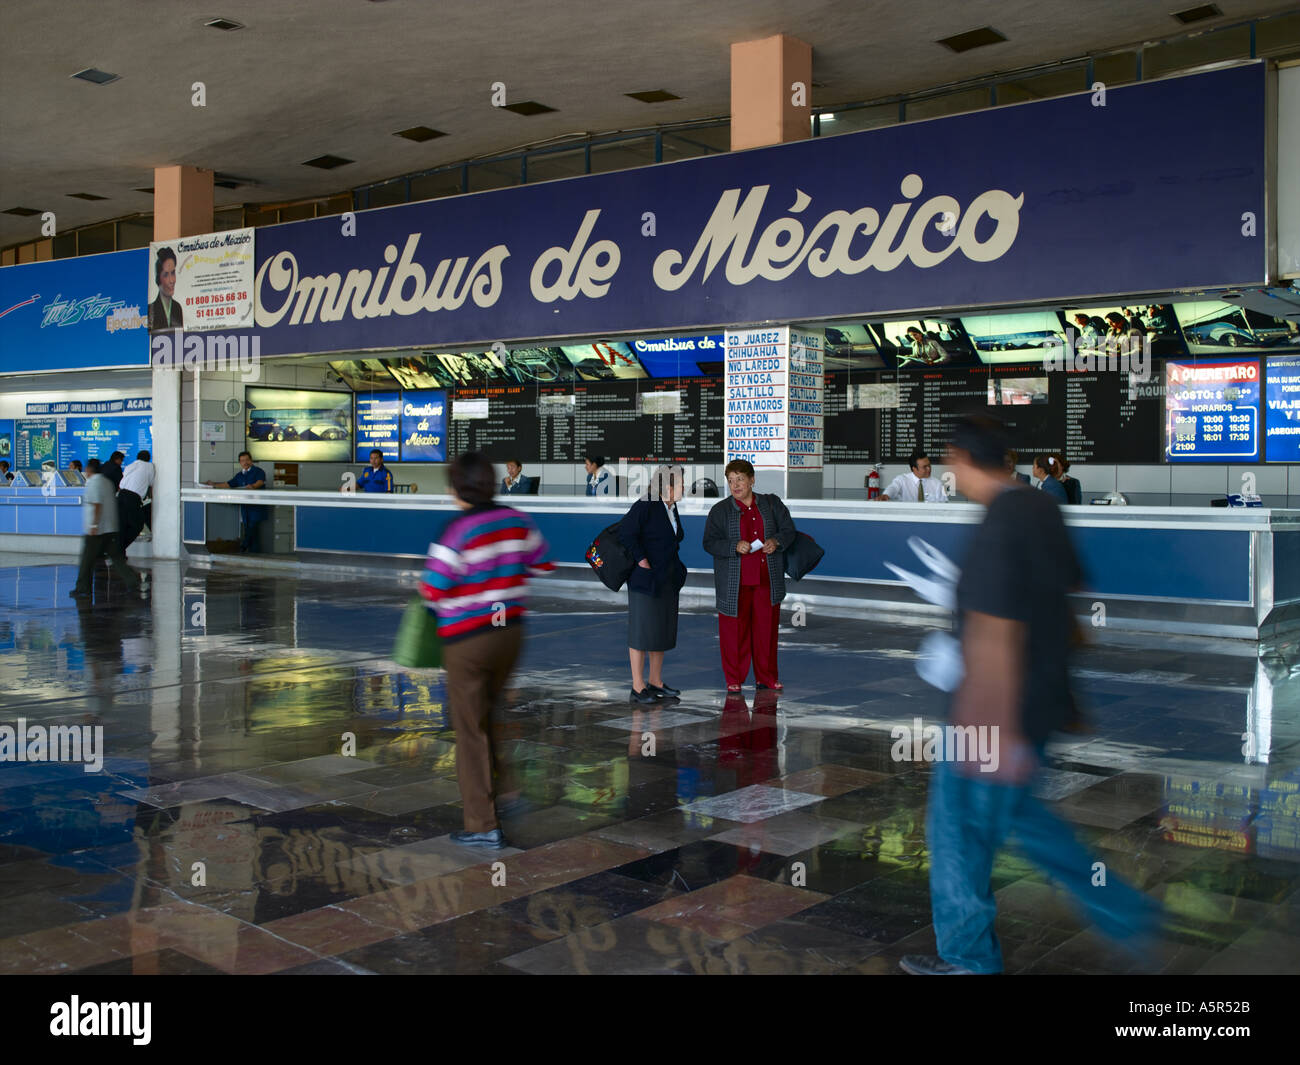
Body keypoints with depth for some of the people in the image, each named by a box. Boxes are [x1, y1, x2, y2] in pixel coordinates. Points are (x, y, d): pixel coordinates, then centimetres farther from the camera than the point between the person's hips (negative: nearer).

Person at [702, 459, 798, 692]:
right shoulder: (720, 510, 0)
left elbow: (789, 531, 9)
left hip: (767, 579, 2)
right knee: (735, 630, 2)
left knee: (766, 628, 7)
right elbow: (710, 542, -5)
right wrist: (735, 546, -21)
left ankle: (766, 677, 20)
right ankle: (734, 679, 13)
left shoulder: (772, 504, 6)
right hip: (734, 583, -2)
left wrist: (776, 541, -13)